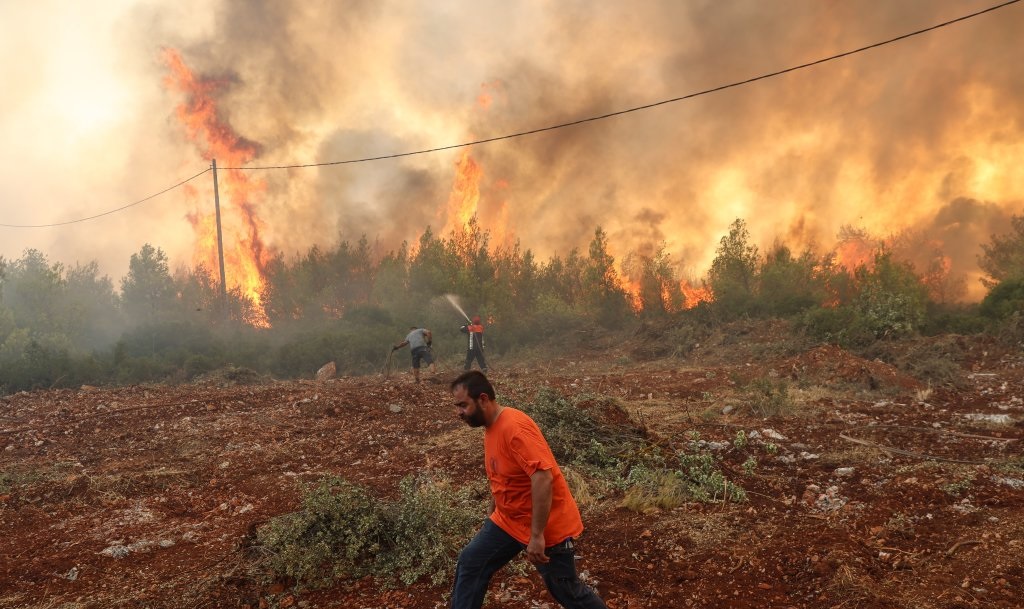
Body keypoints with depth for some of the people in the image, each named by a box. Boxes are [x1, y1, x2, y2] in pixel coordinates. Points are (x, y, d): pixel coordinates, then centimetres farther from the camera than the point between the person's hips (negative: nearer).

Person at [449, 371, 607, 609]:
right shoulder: (490, 427, 3)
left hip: (548, 527, -9)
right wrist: (491, 521, 24)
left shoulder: (514, 426, -27)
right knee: (470, 563, 9)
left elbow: (543, 477, -33)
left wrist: (537, 535, -30)